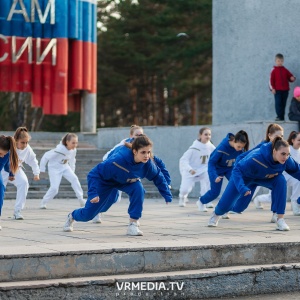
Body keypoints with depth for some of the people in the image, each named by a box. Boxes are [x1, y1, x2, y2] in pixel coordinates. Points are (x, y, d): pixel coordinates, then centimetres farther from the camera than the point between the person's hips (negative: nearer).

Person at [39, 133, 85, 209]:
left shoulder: (74, 150, -12)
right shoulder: (59, 150, -30)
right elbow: (46, 156, -22)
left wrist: (72, 171, 9)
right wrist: (41, 170, -15)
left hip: (65, 167, 5)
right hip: (54, 168, -5)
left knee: (74, 179, -19)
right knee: (54, 188, -15)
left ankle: (81, 200, -16)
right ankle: (43, 202, 7)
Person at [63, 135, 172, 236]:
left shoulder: (148, 163, -29)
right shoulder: (117, 160, -43)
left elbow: (158, 177, -9)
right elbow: (93, 174, -35)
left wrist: (167, 195, -9)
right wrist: (93, 193, -43)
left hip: (126, 182, 4)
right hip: (105, 181, -4)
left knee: (138, 188, -30)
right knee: (88, 214, 4)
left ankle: (133, 224, -17)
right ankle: (72, 216, 42)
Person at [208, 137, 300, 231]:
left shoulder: (287, 160, -30)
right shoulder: (256, 159, -45)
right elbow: (237, 170, -40)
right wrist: (242, 188, -53)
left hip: (264, 178, 3)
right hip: (245, 176, -3)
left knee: (281, 181, -29)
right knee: (225, 204, 1)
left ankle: (280, 219, -20)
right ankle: (216, 214, 43)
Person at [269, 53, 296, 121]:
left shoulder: (285, 70, 11)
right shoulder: (274, 70, 0)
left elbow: (290, 76, 16)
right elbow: (271, 80, -4)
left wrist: (292, 78, -9)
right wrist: (272, 88, -12)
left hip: (285, 90, 4)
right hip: (277, 90, -4)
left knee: (283, 104, 6)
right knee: (278, 103, -9)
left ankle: (282, 117, 11)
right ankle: (279, 116, -7)